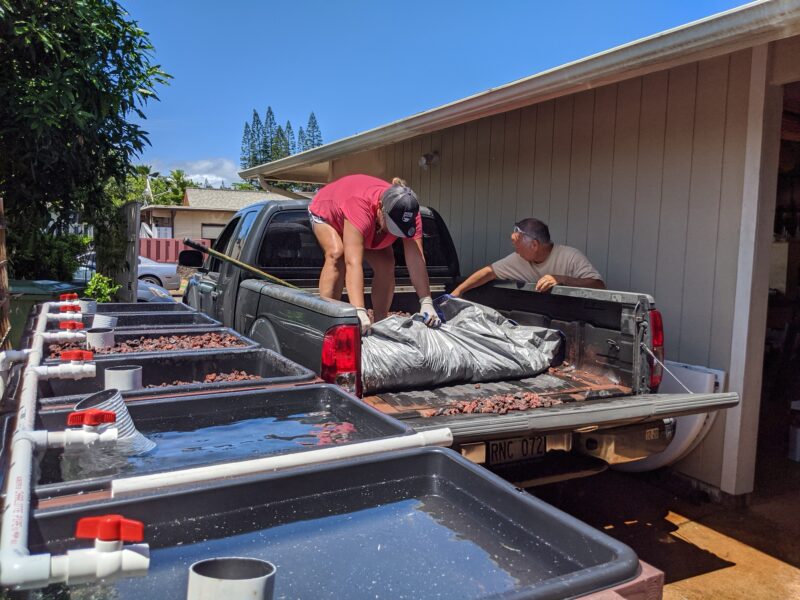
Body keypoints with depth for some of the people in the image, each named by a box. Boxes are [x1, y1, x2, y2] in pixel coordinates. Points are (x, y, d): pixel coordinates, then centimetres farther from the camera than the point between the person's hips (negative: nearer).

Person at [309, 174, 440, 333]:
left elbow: (416, 260, -36)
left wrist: (426, 303, -46)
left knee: (386, 264, -13)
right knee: (337, 254, -33)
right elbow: (353, 263, -55)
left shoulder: (409, 215, -33)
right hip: (326, 212, -5)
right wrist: (359, 311, -63)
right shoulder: (360, 206, -49)